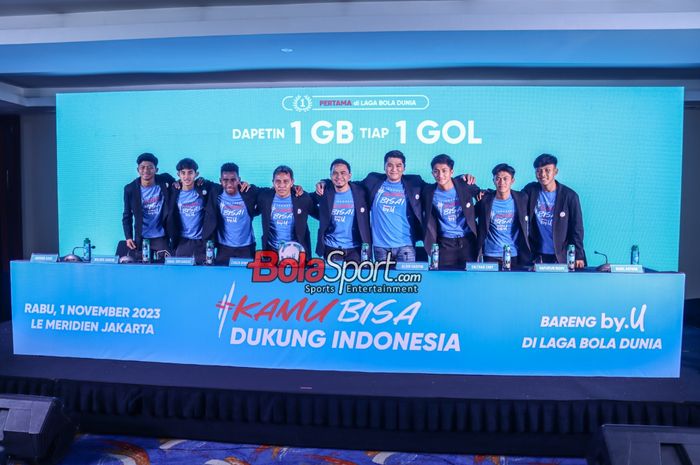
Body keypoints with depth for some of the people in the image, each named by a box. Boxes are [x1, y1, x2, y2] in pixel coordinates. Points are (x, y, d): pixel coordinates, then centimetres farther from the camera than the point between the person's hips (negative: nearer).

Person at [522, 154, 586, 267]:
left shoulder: (570, 196, -5)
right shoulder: (530, 190, -1)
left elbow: (577, 229, -5)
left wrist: (579, 257, -9)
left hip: (562, 257, -1)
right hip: (536, 256, 2)